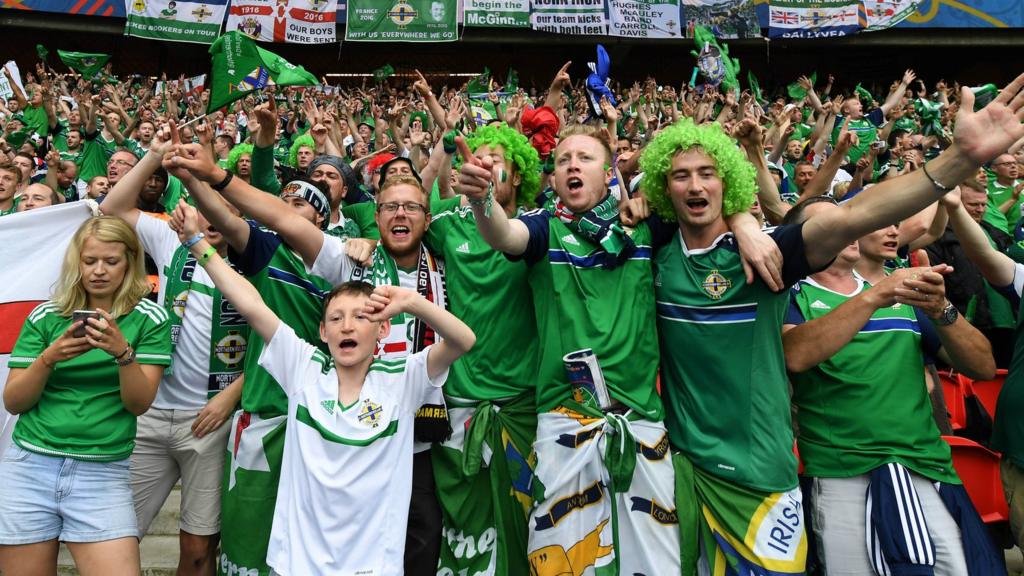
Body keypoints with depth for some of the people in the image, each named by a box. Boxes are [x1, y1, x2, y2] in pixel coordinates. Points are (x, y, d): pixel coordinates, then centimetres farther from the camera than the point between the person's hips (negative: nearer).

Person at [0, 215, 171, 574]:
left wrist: (123, 352, -24)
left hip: (103, 473, -2)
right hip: (29, 467, 2)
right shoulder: (45, 316, 3)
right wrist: (48, 358, -15)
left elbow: (140, 403, -7)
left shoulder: (149, 318, -2)